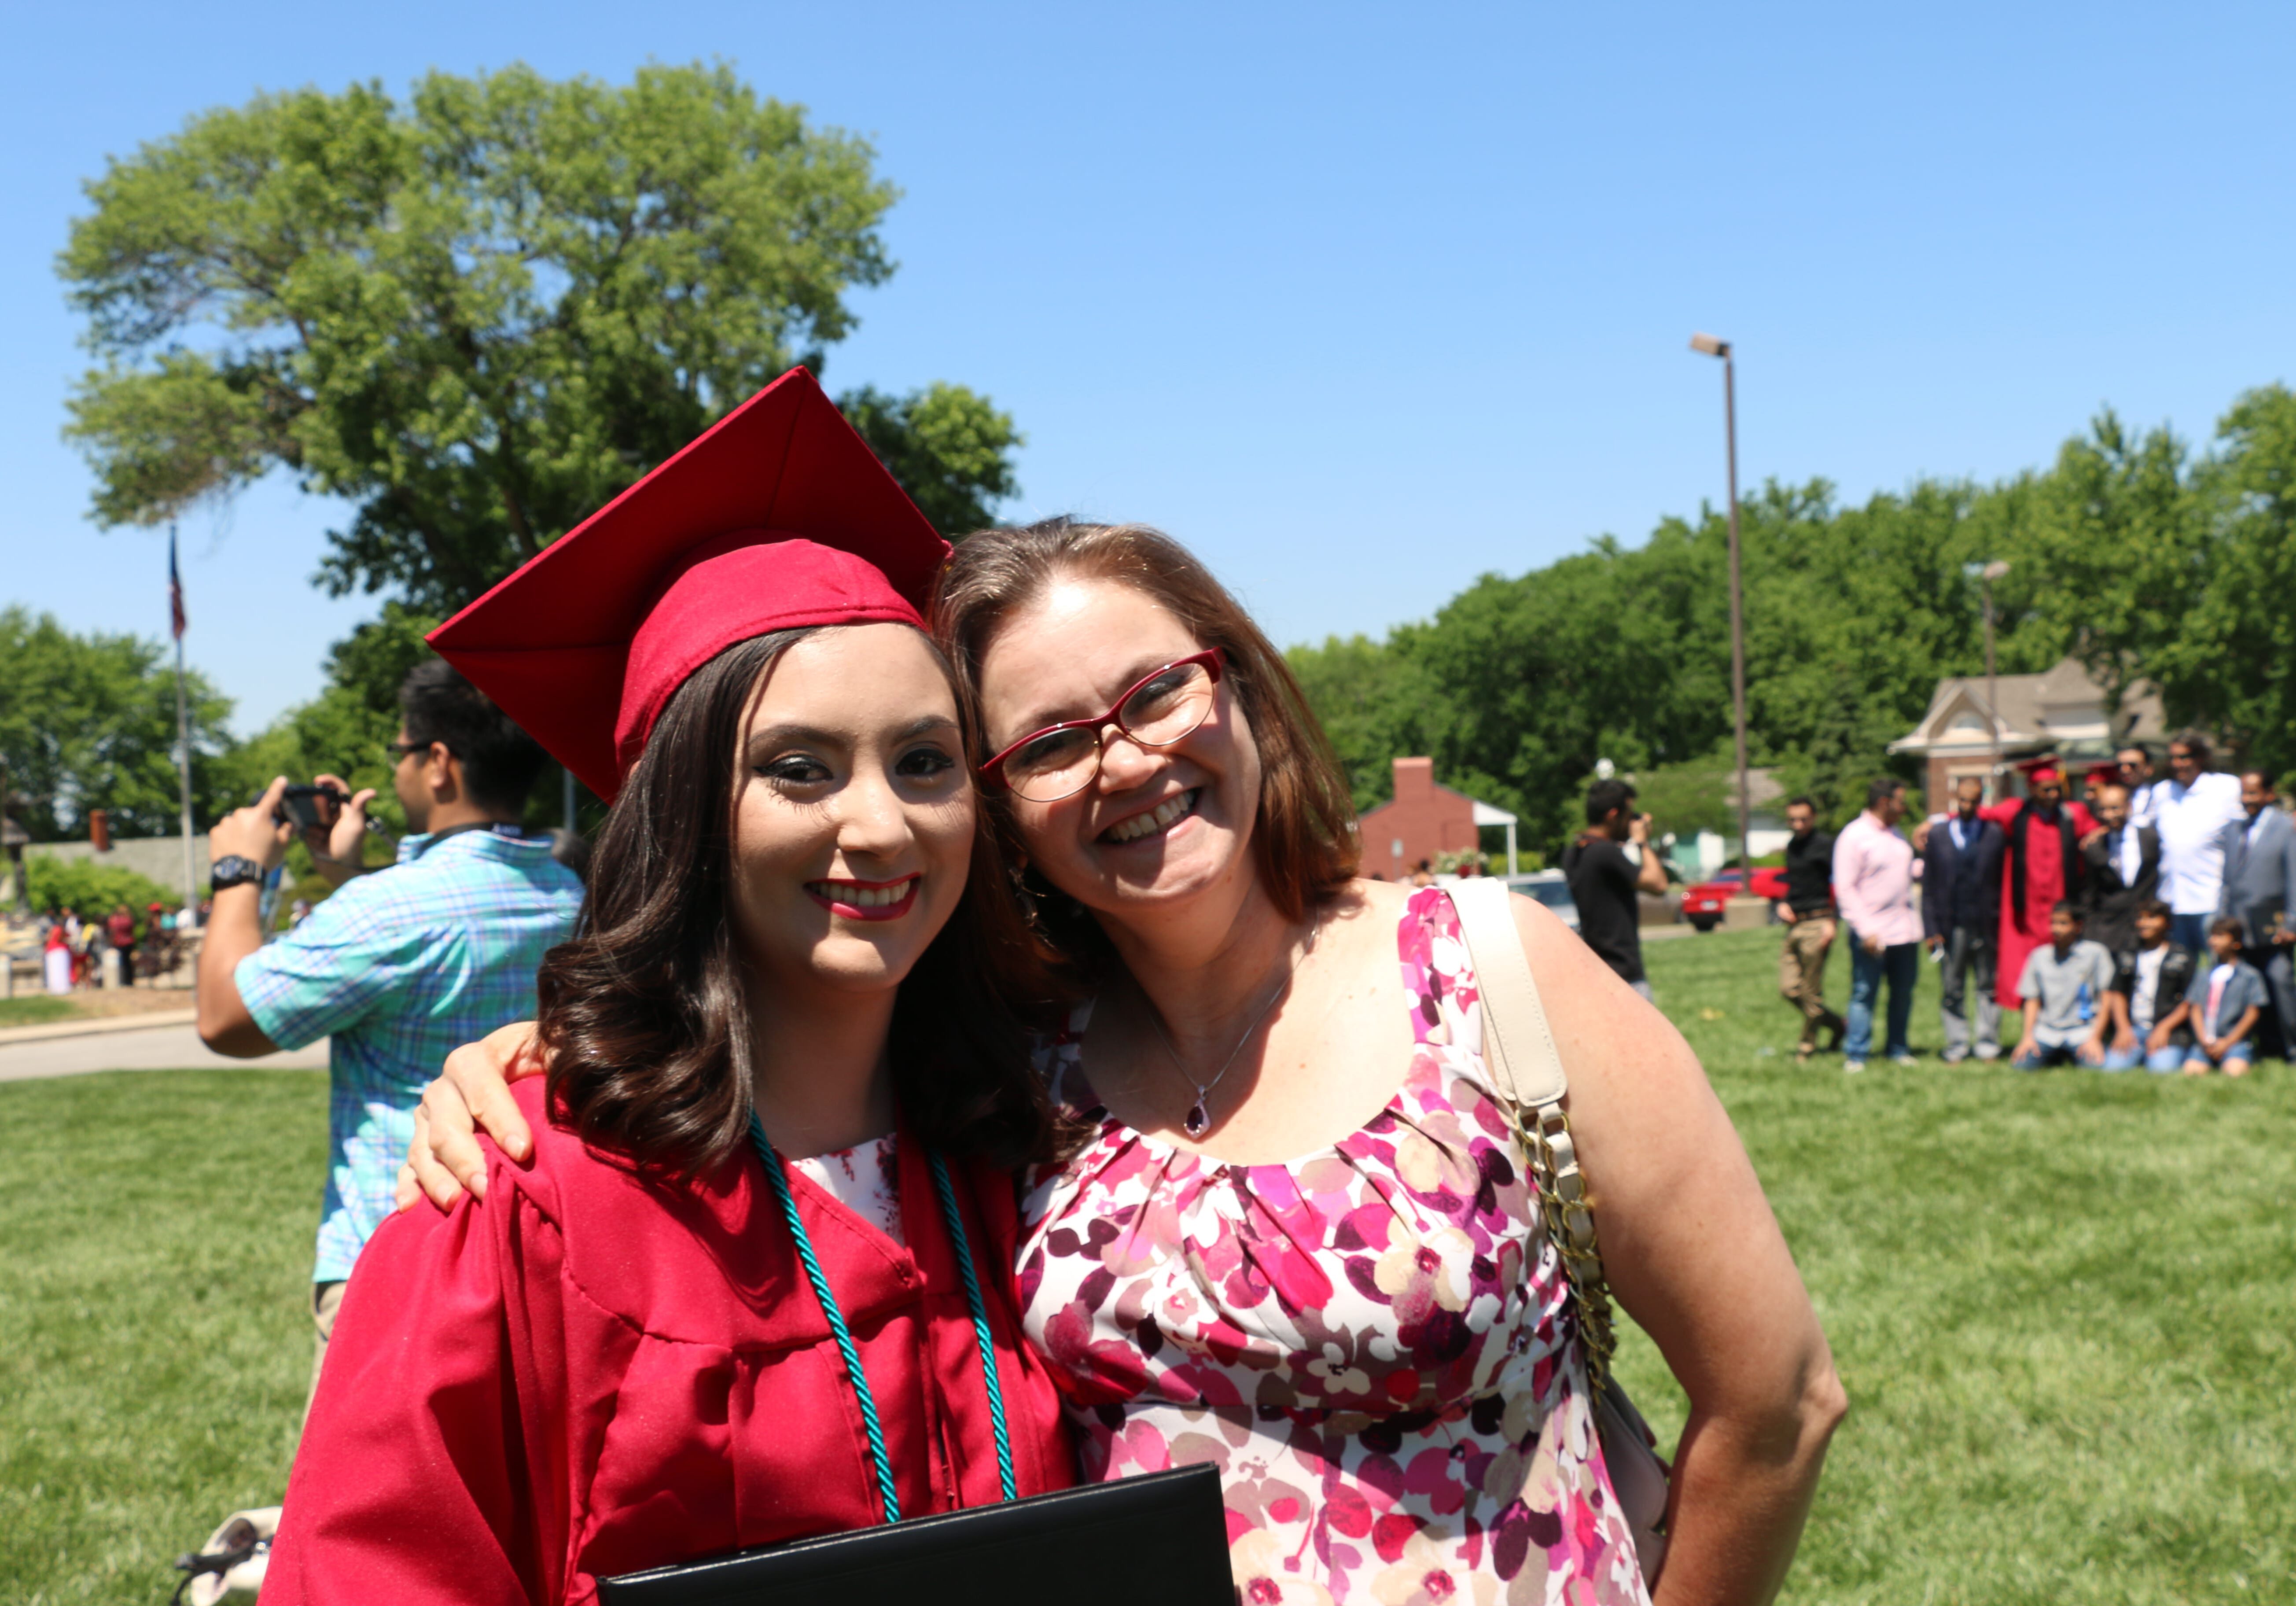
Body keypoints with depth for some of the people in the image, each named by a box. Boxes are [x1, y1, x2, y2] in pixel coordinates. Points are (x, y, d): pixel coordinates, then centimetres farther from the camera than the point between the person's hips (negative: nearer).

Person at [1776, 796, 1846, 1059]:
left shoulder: (1825, 844, -7)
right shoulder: (1792, 846, 17)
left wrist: (1831, 922, -18)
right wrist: (1783, 905, 9)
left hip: (1817, 924, -8)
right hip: (1794, 925, 8)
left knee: (1811, 991, -2)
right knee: (1789, 990, 4)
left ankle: (1808, 1043, 11)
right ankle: (1838, 1025, 20)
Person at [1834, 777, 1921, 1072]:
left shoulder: (1894, 834, 16)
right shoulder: (1854, 837, -8)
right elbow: (1845, 888, -12)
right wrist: (1866, 930, -17)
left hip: (1905, 929, 7)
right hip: (1873, 933, -7)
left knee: (1903, 991, 9)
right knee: (1864, 993, -3)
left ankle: (1897, 1049, 19)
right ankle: (1855, 1055, 3)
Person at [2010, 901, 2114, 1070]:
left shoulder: (2095, 953, 0)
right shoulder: (2039, 956, 10)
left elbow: (2107, 999, -1)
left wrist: (2096, 1038, -9)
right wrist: (2028, 1036, 0)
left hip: (2083, 1030, -3)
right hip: (2046, 1031, 3)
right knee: (2022, 1065, -19)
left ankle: (2077, 1056, 7)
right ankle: (2056, 1056, 12)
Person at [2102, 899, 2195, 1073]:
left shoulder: (2182, 958, 8)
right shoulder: (2127, 958, 18)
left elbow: (2190, 1003, 3)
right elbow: (2118, 995, 14)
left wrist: (2164, 1028, -10)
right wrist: (2123, 1029, -2)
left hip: (2170, 1030, -2)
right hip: (2132, 1028, 2)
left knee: (2163, 1069, -28)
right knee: (2113, 1067, -22)